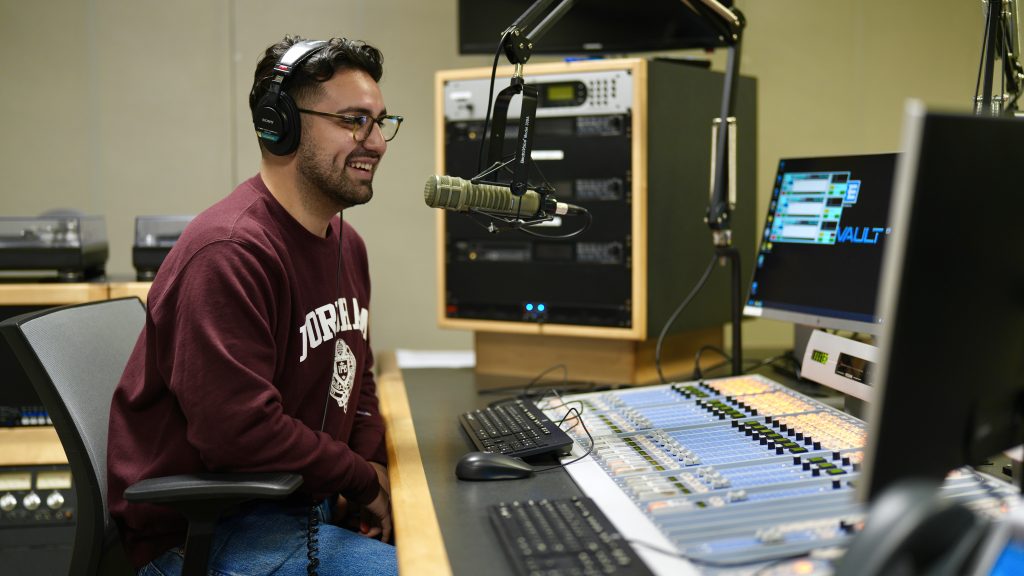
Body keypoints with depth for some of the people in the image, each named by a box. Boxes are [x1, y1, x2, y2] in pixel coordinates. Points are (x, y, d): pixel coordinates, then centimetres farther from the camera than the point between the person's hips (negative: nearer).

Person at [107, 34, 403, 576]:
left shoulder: (346, 244, 10)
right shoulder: (229, 252, -22)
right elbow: (241, 431, -27)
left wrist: (373, 470, -2)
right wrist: (364, 479, -14)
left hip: (306, 500, 9)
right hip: (205, 527, -9)